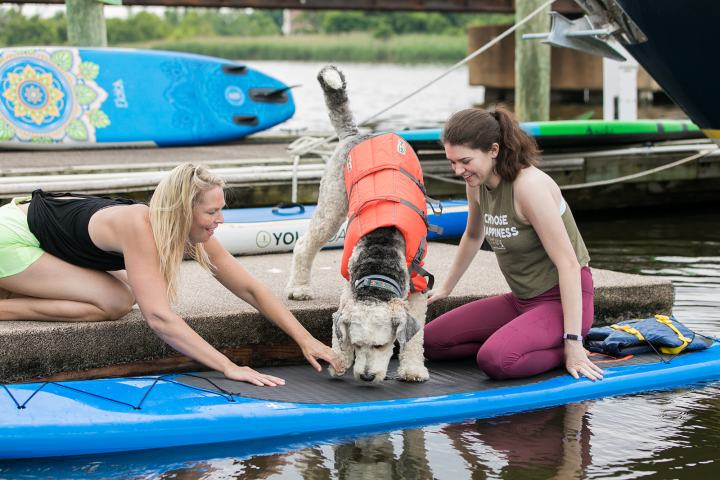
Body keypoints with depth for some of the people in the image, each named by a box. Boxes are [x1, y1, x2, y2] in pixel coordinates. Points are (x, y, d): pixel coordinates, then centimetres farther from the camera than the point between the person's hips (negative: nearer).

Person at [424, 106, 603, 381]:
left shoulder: (529, 185, -24)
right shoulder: (477, 183, 0)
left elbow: (568, 263, -25)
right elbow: (473, 236, 23)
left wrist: (572, 342, -27)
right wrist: (446, 288, 29)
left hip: (562, 299, -9)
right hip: (522, 299, 9)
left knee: (495, 360, -32)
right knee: (431, 341, 0)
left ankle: (563, 350, -5)